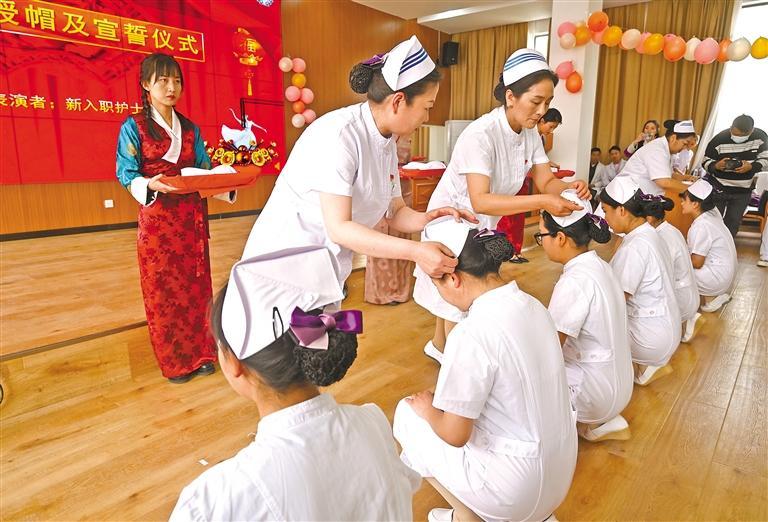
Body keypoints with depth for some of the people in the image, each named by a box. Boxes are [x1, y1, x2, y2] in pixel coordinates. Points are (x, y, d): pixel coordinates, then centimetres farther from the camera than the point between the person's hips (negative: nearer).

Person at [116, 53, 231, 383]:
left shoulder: (190, 128, 12)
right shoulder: (134, 127, -1)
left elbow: (204, 169, 11)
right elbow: (126, 175, -6)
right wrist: (150, 185, -27)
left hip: (193, 217, 4)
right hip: (157, 219, -4)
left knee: (196, 284, 7)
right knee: (163, 288, 2)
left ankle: (200, 352, 21)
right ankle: (174, 362, 16)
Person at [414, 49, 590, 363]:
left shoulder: (530, 133, -5)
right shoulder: (480, 134, -31)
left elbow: (546, 181, -5)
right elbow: (480, 201, -40)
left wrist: (567, 188, -28)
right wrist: (542, 202, -46)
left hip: (485, 223, 7)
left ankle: (438, 344, 42)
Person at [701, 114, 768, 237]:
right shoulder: (719, 139, -17)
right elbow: (705, 161, -10)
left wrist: (751, 166, -25)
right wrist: (716, 166, -32)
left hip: (743, 191, 2)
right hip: (718, 189, -2)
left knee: (733, 223, 10)